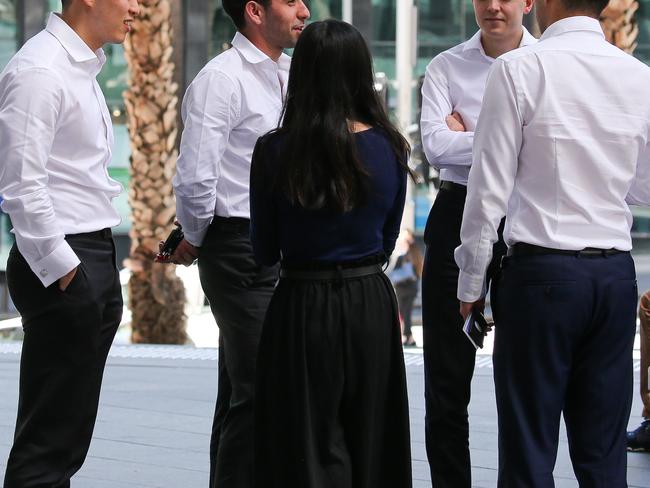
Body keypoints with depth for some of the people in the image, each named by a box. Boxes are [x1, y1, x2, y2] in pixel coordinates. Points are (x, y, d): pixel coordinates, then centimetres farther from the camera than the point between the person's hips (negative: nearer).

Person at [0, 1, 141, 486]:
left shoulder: (82, 67, 16)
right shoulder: (40, 72, -14)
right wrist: (63, 269, -18)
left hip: (94, 261, 10)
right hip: (61, 267, -10)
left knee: (71, 431, 12)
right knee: (48, 439, -6)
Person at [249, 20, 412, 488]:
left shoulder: (275, 151, -10)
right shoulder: (389, 148, -4)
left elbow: (265, 252, 0)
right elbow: (387, 241, 8)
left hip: (302, 307, -2)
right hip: (372, 303, 2)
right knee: (371, 445, 15)